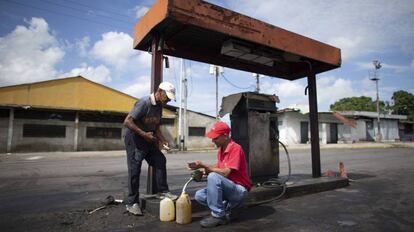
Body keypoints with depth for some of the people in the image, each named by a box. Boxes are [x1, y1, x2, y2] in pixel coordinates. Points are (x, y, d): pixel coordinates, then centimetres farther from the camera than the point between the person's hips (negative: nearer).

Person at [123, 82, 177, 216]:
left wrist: (162, 140, -2)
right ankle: (132, 203, 8)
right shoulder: (144, 103, -21)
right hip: (134, 139, -8)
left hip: (148, 140, 8)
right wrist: (144, 134, -27)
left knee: (160, 161, 6)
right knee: (134, 170, -4)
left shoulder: (159, 106, 4)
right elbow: (127, 122, -26)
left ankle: (162, 191, 18)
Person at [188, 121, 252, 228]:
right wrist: (205, 170, -8)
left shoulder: (235, 148, -21)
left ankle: (219, 215, -18)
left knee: (213, 177, -31)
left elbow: (225, 173, -27)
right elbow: (218, 167, 10)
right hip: (228, 187, 9)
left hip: (240, 189, -9)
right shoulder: (221, 149, 6)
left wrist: (204, 166, -22)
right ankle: (230, 205, 6)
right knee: (199, 196, 0)